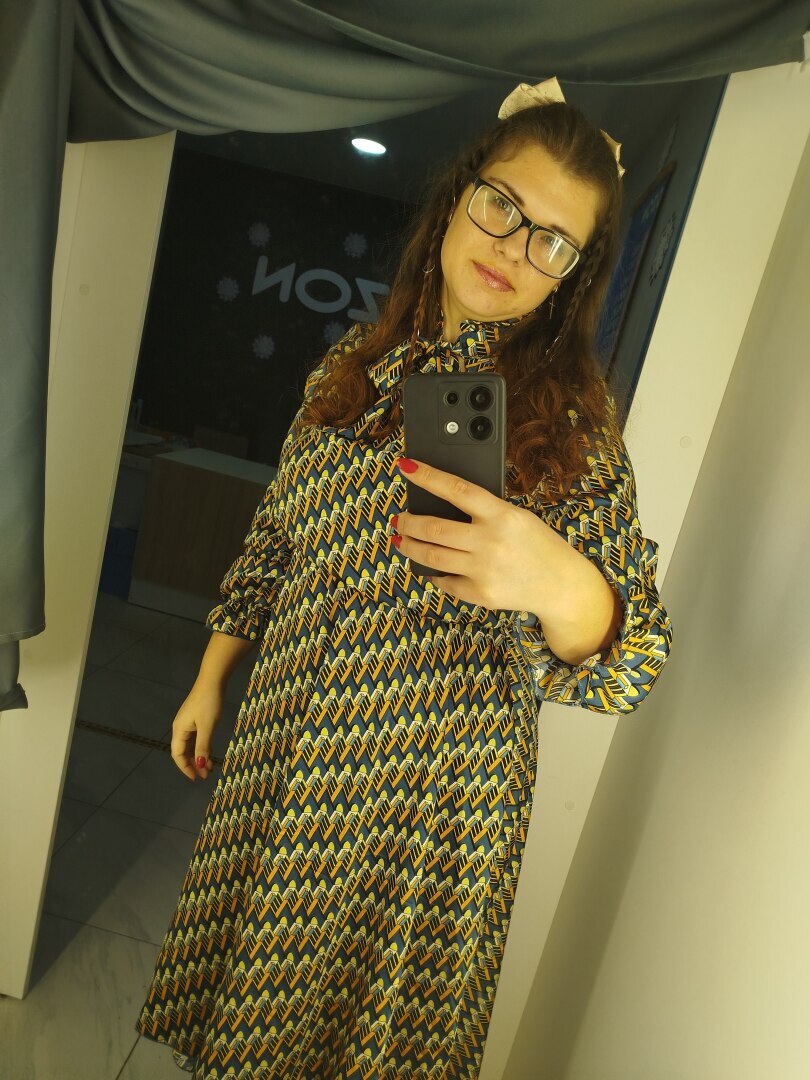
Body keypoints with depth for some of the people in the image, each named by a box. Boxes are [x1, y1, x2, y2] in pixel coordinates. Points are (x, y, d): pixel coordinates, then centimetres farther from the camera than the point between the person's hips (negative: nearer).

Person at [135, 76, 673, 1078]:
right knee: (245, 985, 24)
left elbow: (630, 664, -19)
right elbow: (275, 535, 9)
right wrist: (211, 676, 11)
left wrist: (561, 582, -41)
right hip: (289, 735, 4)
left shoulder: (570, 418, -13)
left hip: (426, 786, -4)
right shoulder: (358, 360, 1)